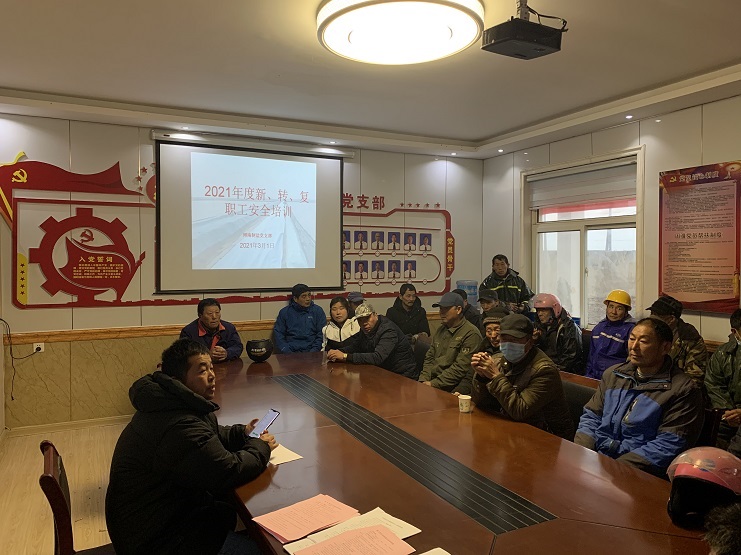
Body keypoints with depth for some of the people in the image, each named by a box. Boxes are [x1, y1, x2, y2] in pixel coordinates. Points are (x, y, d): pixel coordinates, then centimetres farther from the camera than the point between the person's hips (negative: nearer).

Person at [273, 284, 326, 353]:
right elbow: (278, 333, 9)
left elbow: (321, 334, 6)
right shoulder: (284, 312, 10)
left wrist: (313, 351, -7)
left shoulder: (317, 310, 9)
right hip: (291, 351, 0)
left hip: (310, 351, 0)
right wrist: (286, 351, -6)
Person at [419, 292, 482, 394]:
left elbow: (460, 368, -15)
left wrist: (434, 384, -15)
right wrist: (423, 381, 1)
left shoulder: (471, 333, -10)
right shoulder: (440, 330, 17)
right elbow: (429, 358, 18)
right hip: (434, 383, 7)